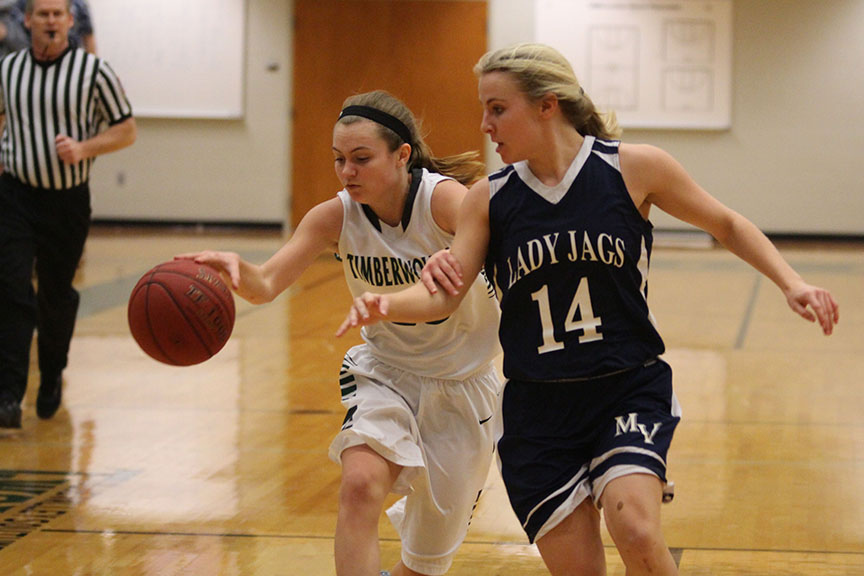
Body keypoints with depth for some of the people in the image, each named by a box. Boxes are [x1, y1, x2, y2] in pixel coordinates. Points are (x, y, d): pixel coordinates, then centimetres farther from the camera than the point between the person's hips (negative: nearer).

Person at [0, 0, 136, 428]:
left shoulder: (93, 70, -5)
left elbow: (126, 131, -2)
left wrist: (83, 149, -17)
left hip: (68, 201, 0)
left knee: (57, 296, 12)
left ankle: (52, 379, 36)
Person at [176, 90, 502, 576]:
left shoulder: (443, 198, -24)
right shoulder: (337, 216, -13)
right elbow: (265, 286, -21)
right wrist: (236, 267, -46)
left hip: (461, 382, -2)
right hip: (386, 371, 2)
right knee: (360, 483, -29)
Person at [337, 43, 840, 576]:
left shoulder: (633, 168, -5)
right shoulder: (489, 199, 1)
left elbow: (726, 225, 8)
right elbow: (445, 295, -5)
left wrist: (792, 283, -4)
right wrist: (385, 306, -26)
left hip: (631, 391, -2)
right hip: (538, 411, 3)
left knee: (634, 530, -27)